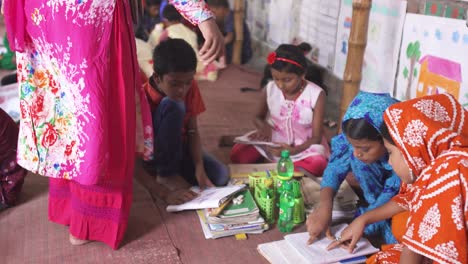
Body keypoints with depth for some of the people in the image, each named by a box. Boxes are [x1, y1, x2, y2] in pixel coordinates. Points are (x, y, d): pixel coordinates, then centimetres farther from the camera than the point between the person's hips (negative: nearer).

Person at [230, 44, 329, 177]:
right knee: (237, 154, -16)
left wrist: (294, 150, -33)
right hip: (272, 141, 2)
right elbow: (258, 117, 8)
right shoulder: (270, 89, -10)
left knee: (317, 167, -33)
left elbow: (316, 137, -15)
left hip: (304, 146, -2)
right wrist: (264, 127, -17)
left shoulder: (316, 95, -19)